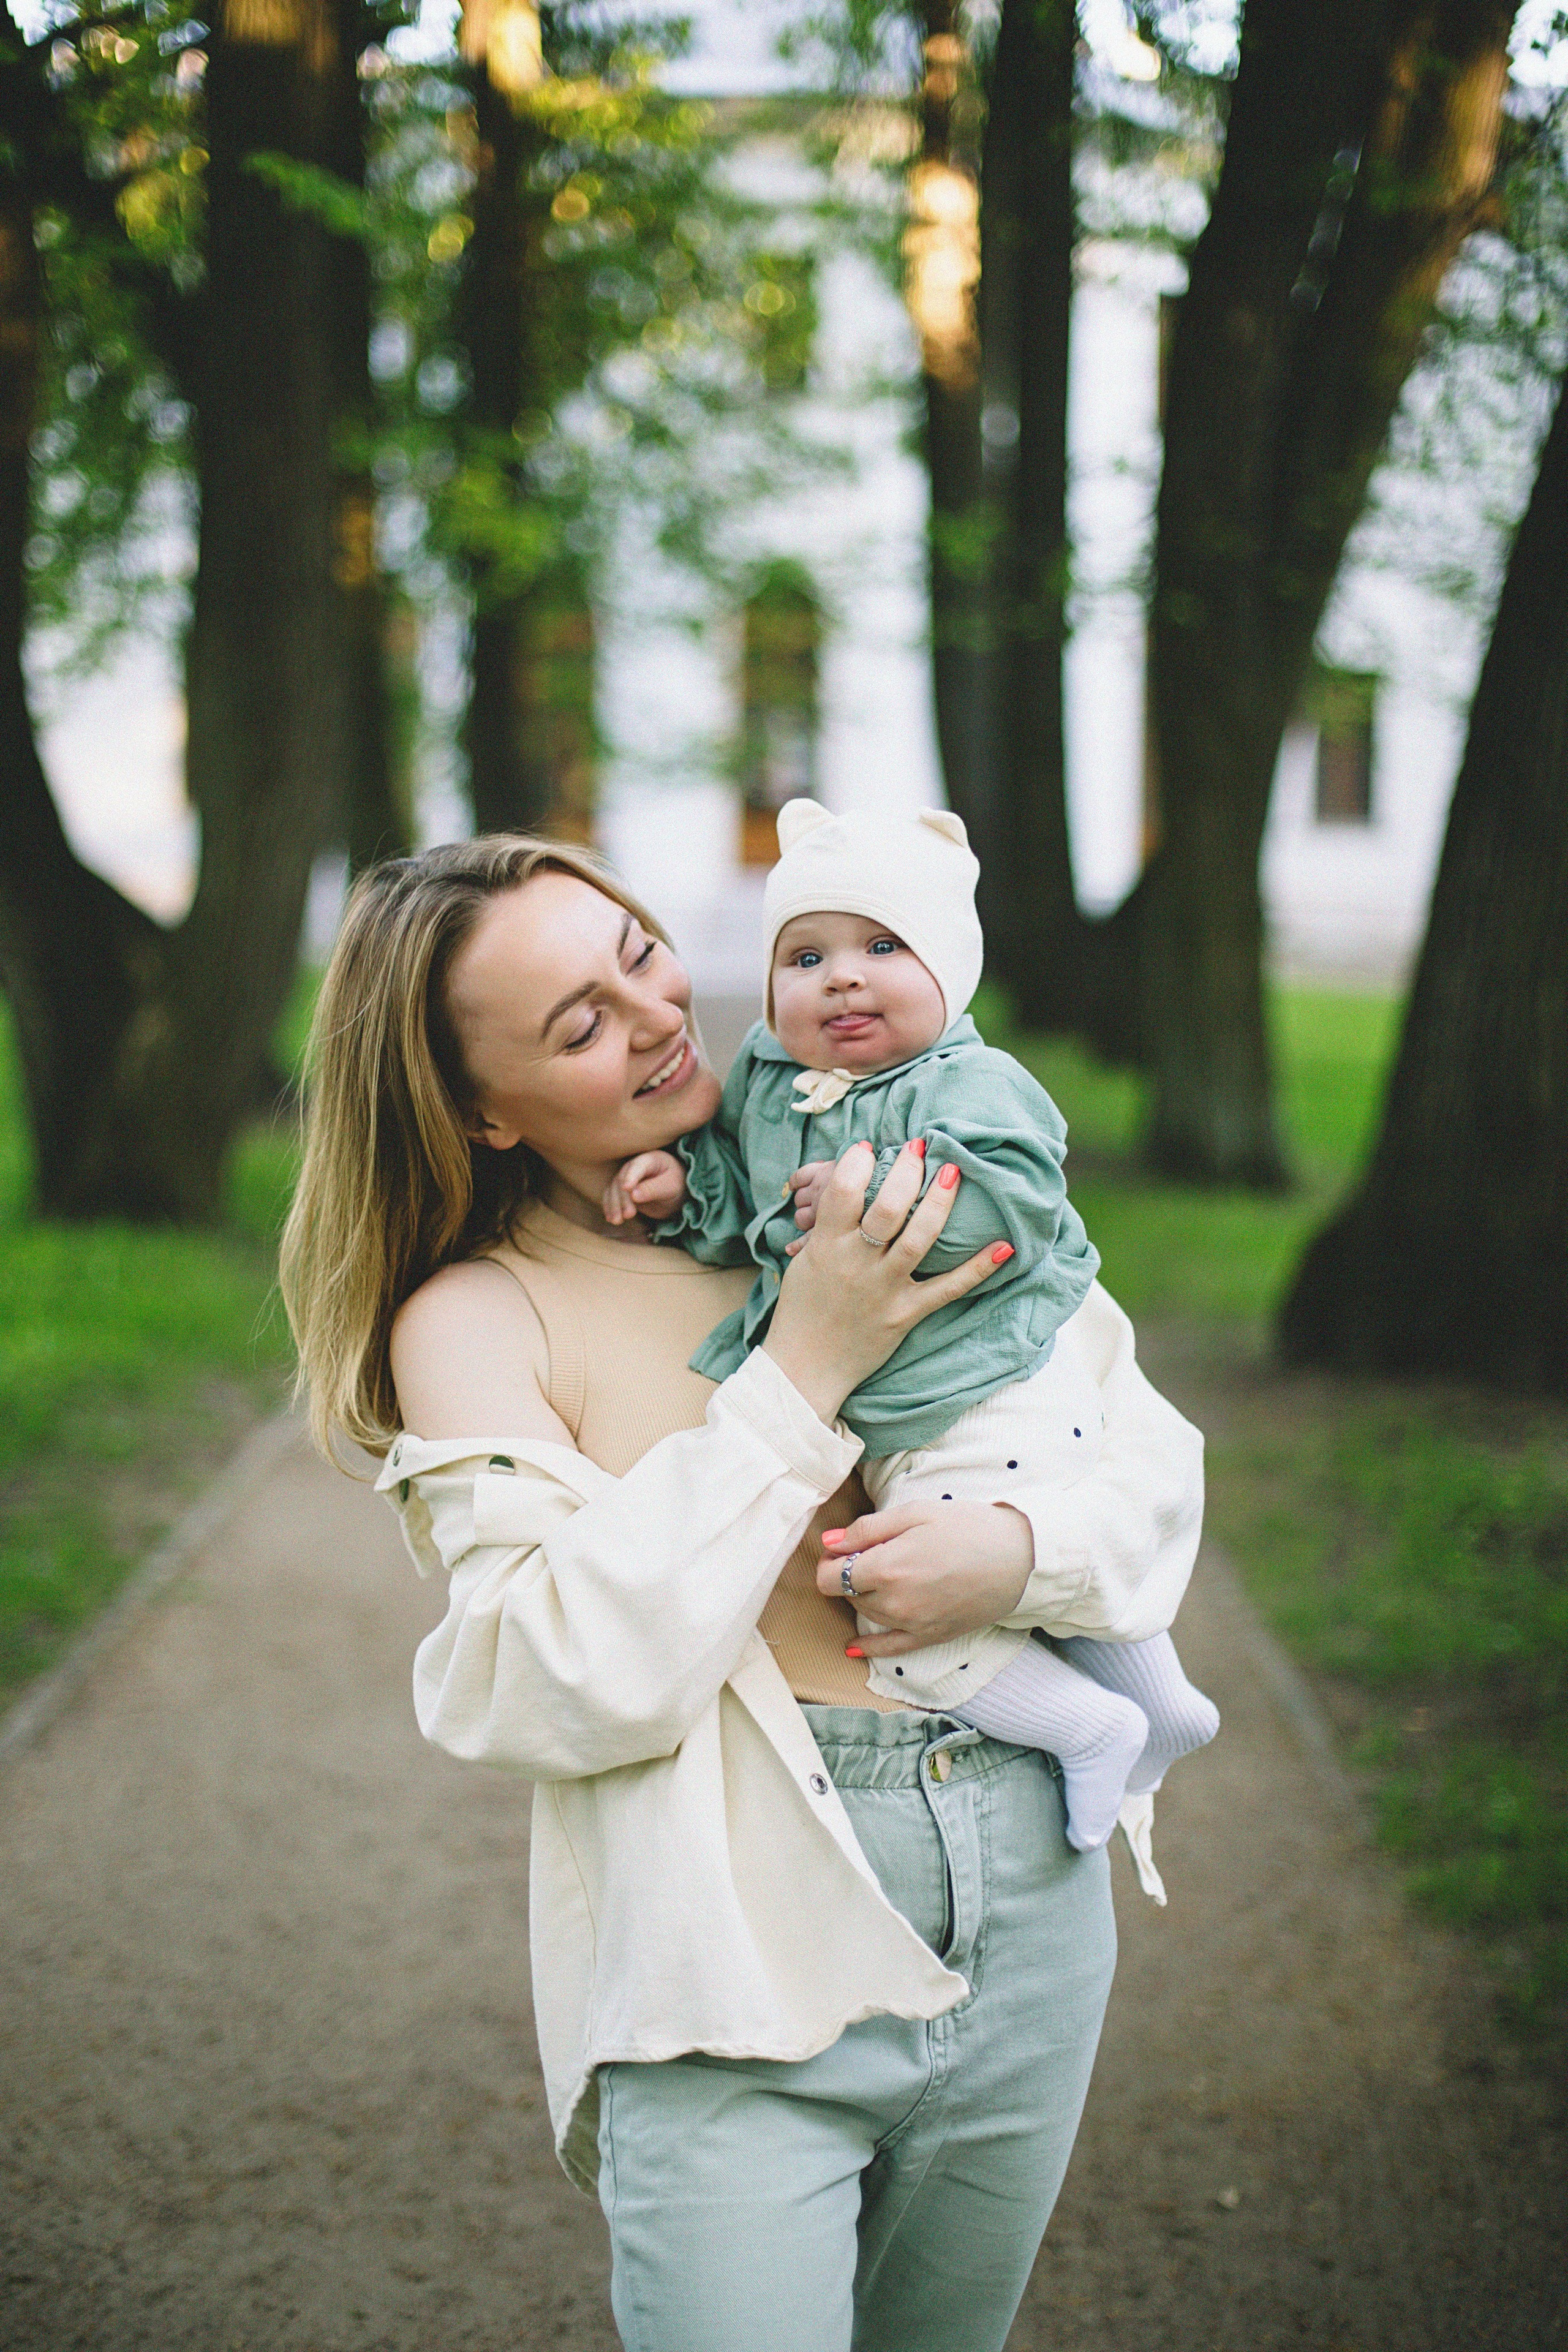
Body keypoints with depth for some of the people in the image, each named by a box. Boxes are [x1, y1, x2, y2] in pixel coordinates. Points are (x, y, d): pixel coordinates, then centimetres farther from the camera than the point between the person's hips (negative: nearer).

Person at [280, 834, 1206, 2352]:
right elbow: (570, 1688, -18)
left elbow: (1154, 1455, 8)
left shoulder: (881, 1195, 5)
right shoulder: (476, 1319, -6)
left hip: (1030, 1908, 4)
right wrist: (803, 1373, -18)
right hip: (736, 1995, -4)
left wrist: (1023, 1553, -15)